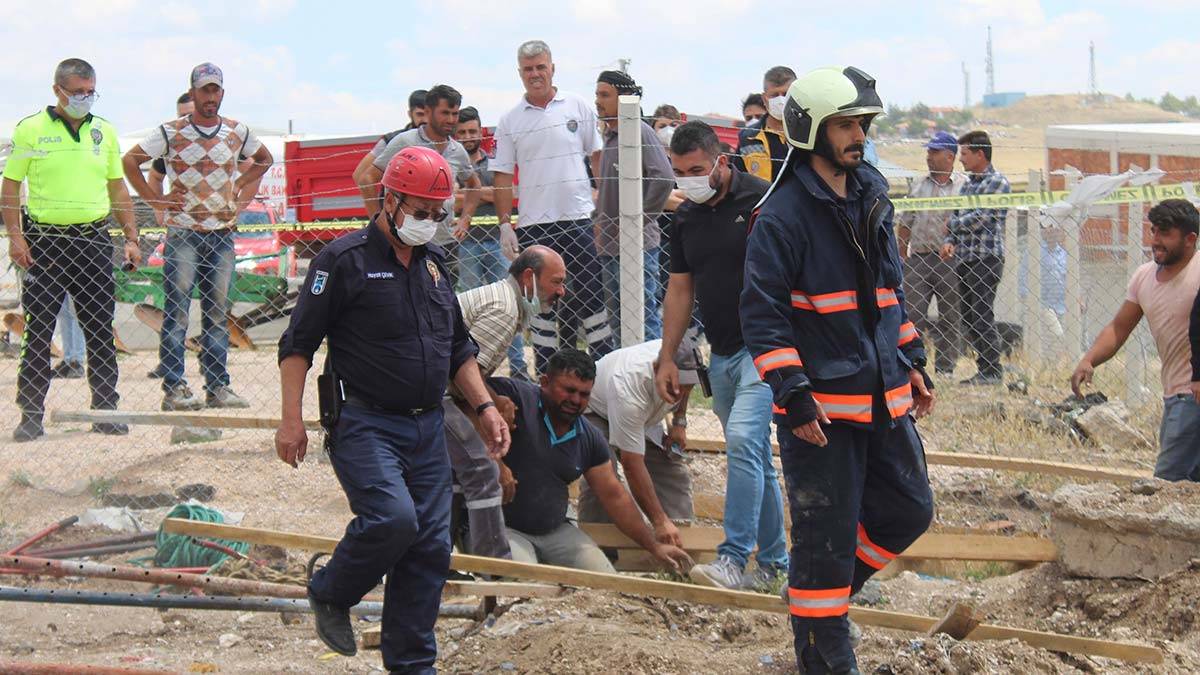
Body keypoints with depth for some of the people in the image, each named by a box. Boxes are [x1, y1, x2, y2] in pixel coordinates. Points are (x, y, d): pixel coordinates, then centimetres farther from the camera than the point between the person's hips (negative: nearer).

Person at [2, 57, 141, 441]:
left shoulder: (104, 132, 11)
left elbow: (117, 187, 17)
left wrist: (131, 238, 10)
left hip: (94, 239, 3)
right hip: (45, 240, -3)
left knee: (101, 331, 3)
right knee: (38, 332, 0)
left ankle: (106, 412, 10)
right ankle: (31, 416, 6)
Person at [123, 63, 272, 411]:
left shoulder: (238, 132, 8)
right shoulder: (171, 132, -2)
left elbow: (264, 158, 26)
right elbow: (130, 161, 2)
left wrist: (242, 188, 11)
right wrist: (155, 198, -4)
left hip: (222, 234, 4)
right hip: (183, 233, -3)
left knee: (218, 313, 7)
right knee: (176, 311, -6)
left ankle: (218, 386, 11)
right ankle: (174, 387, -4)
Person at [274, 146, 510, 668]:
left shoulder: (433, 262, 15)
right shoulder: (345, 259, -6)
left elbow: (458, 347, 25)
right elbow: (298, 344, -7)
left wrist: (484, 408, 15)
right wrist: (292, 419, -14)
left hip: (428, 428, 7)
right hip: (365, 424, -7)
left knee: (430, 547, 2)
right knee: (392, 518, -24)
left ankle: (412, 663, 13)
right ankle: (329, 594, 4)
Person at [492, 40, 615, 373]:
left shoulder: (578, 107, 5)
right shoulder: (509, 121, 6)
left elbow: (600, 158, 8)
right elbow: (503, 176, 6)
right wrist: (504, 225, -2)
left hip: (579, 219, -1)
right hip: (533, 225, 1)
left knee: (591, 296, 0)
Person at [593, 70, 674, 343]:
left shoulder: (640, 132, -11)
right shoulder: (608, 135, 16)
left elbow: (663, 178, -23)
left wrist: (635, 223, -18)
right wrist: (599, 221, 14)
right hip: (609, 245, 9)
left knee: (644, 320, -8)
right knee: (617, 321, 14)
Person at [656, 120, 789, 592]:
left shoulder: (761, 201, -10)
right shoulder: (687, 217, 11)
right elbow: (680, 290, 16)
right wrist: (666, 359, 13)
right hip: (722, 354, 7)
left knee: (743, 440, -21)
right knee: (753, 457, 11)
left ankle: (734, 558, -19)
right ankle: (775, 562, 19)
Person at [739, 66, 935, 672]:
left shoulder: (872, 199, 12)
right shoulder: (782, 216, -13)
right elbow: (762, 313, -15)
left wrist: (913, 365, 19)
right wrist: (794, 395, -20)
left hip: (883, 397, 8)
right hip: (821, 404, -8)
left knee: (908, 510, 15)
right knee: (825, 535, -1)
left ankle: (822, 592, 33)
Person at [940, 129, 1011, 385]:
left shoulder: (998, 182, -7)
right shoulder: (969, 183, 18)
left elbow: (981, 217, -15)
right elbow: (956, 215, 20)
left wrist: (951, 226, -2)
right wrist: (950, 241, 1)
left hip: (986, 258, -8)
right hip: (964, 259, 8)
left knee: (982, 316, -9)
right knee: (969, 318, 8)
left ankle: (991, 371, -5)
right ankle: (985, 368, 14)